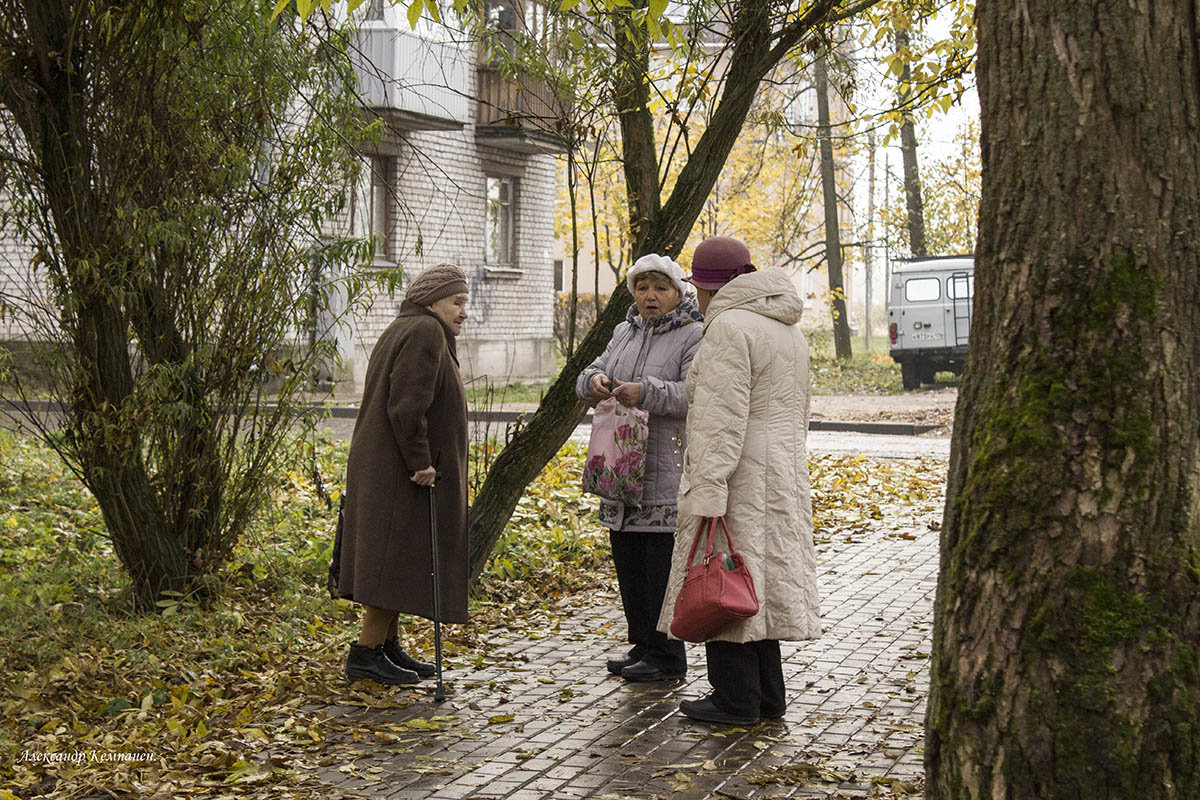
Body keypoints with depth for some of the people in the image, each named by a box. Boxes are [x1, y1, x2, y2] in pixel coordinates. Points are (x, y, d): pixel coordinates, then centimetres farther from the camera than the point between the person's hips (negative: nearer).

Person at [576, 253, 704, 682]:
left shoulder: (694, 337, -6)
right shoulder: (624, 333, 17)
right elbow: (588, 378, 13)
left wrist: (646, 393, -29)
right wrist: (595, 381, -11)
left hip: (667, 473, -7)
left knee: (661, 566, -5)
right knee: (628, 562, 13)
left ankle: (668, 658, 5)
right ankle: (643, 645, 25)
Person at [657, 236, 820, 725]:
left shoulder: (729, 327, -14)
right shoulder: (787, 330, 16)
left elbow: (722, 422, -21)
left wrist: (707, 493, -23)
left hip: (737, 475, -9)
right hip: (781, 470, 9)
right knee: (760, 580, 13)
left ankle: (736, 700, 4)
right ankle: (767, 697, 19)